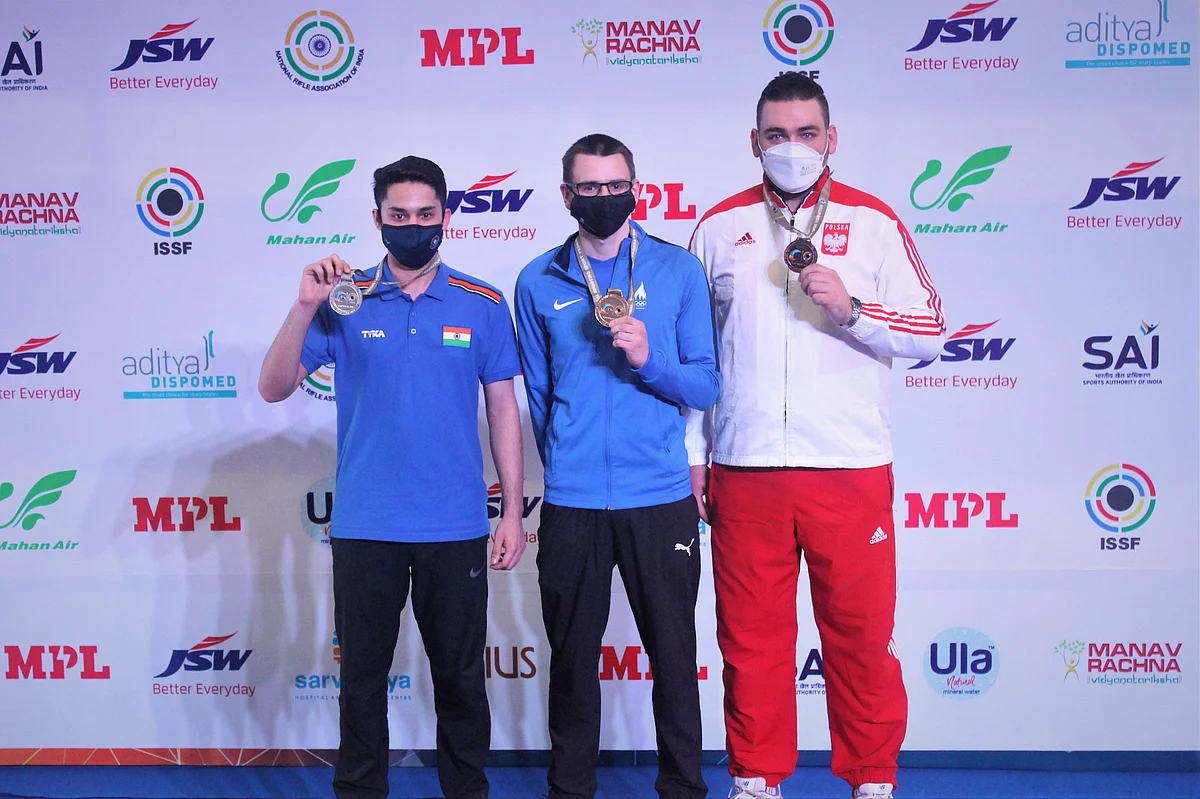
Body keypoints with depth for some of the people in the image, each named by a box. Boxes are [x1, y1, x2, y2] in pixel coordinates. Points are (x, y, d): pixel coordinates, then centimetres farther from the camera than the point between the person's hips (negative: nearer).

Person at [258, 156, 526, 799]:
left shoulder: (482, 305, 2)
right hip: (364, 527, 1)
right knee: (362, 673, 12)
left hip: (456, 527, 0)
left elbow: (503, 410, 4)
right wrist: (306, 305, -15)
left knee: (460, 675, 11)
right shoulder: (344, 300, 2)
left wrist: (513, 511, 1)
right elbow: (274, 388, -2)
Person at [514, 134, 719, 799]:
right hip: (570, 501, 1)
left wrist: (648, 358, -16)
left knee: (674, 652, 7)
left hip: (661, 499, -1)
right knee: (572, 656, 11)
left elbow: (705, 387, 0)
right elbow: (538, 394, 13)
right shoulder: (539, 282, 5)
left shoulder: (680, 271, 2)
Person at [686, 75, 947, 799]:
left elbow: (932, 332, 2)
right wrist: (692, 452, 7)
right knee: (751, 634, 8)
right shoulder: (720, 227, 9)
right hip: (744, 468, 1)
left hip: (852, 467, -1)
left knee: (862, 632, 5)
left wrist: (851, 308, -14)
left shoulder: (873, 221, 5)